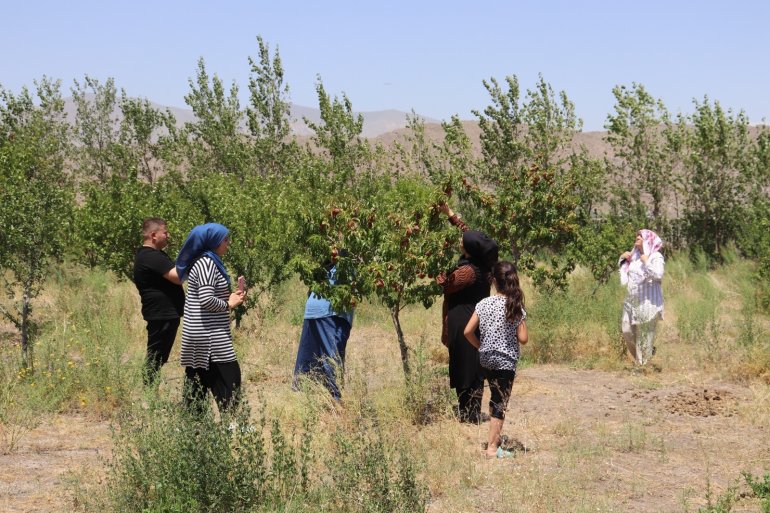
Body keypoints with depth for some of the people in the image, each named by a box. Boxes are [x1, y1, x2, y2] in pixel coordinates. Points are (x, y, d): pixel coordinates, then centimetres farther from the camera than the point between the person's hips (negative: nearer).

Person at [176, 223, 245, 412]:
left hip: (197, 335, 10)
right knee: (229, 376, -9)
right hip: (209, 335, -10)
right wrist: (228, 304, -8)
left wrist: (229, 297, 12)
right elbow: (206, 300, -22)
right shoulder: (207, 263, -14)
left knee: (198, 382, 9)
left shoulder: (202, 262, 16)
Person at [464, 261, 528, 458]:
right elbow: (523, 339, -12)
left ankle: (493, 436, 31)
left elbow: (468, 331, -5)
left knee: (495, 398, 22)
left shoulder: (483, 304, -4)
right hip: (506, 361, -4)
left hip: (486, 359, 4)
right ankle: (492, 447, -2)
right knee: (500, 403, 1)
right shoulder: (516, 308, -12)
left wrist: (480, 346, 11)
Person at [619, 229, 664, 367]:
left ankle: (643, 363, 11)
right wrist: (623, 259, 10)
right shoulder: (635, 255, 15)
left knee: (645, 333, 0)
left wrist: (646, 262, -20)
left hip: (647, 301, -7)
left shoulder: (656, 257, -7)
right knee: (627, 330, 4)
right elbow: (624, 271, 26)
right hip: (632, 300, 7)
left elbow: (658, 275, -23)